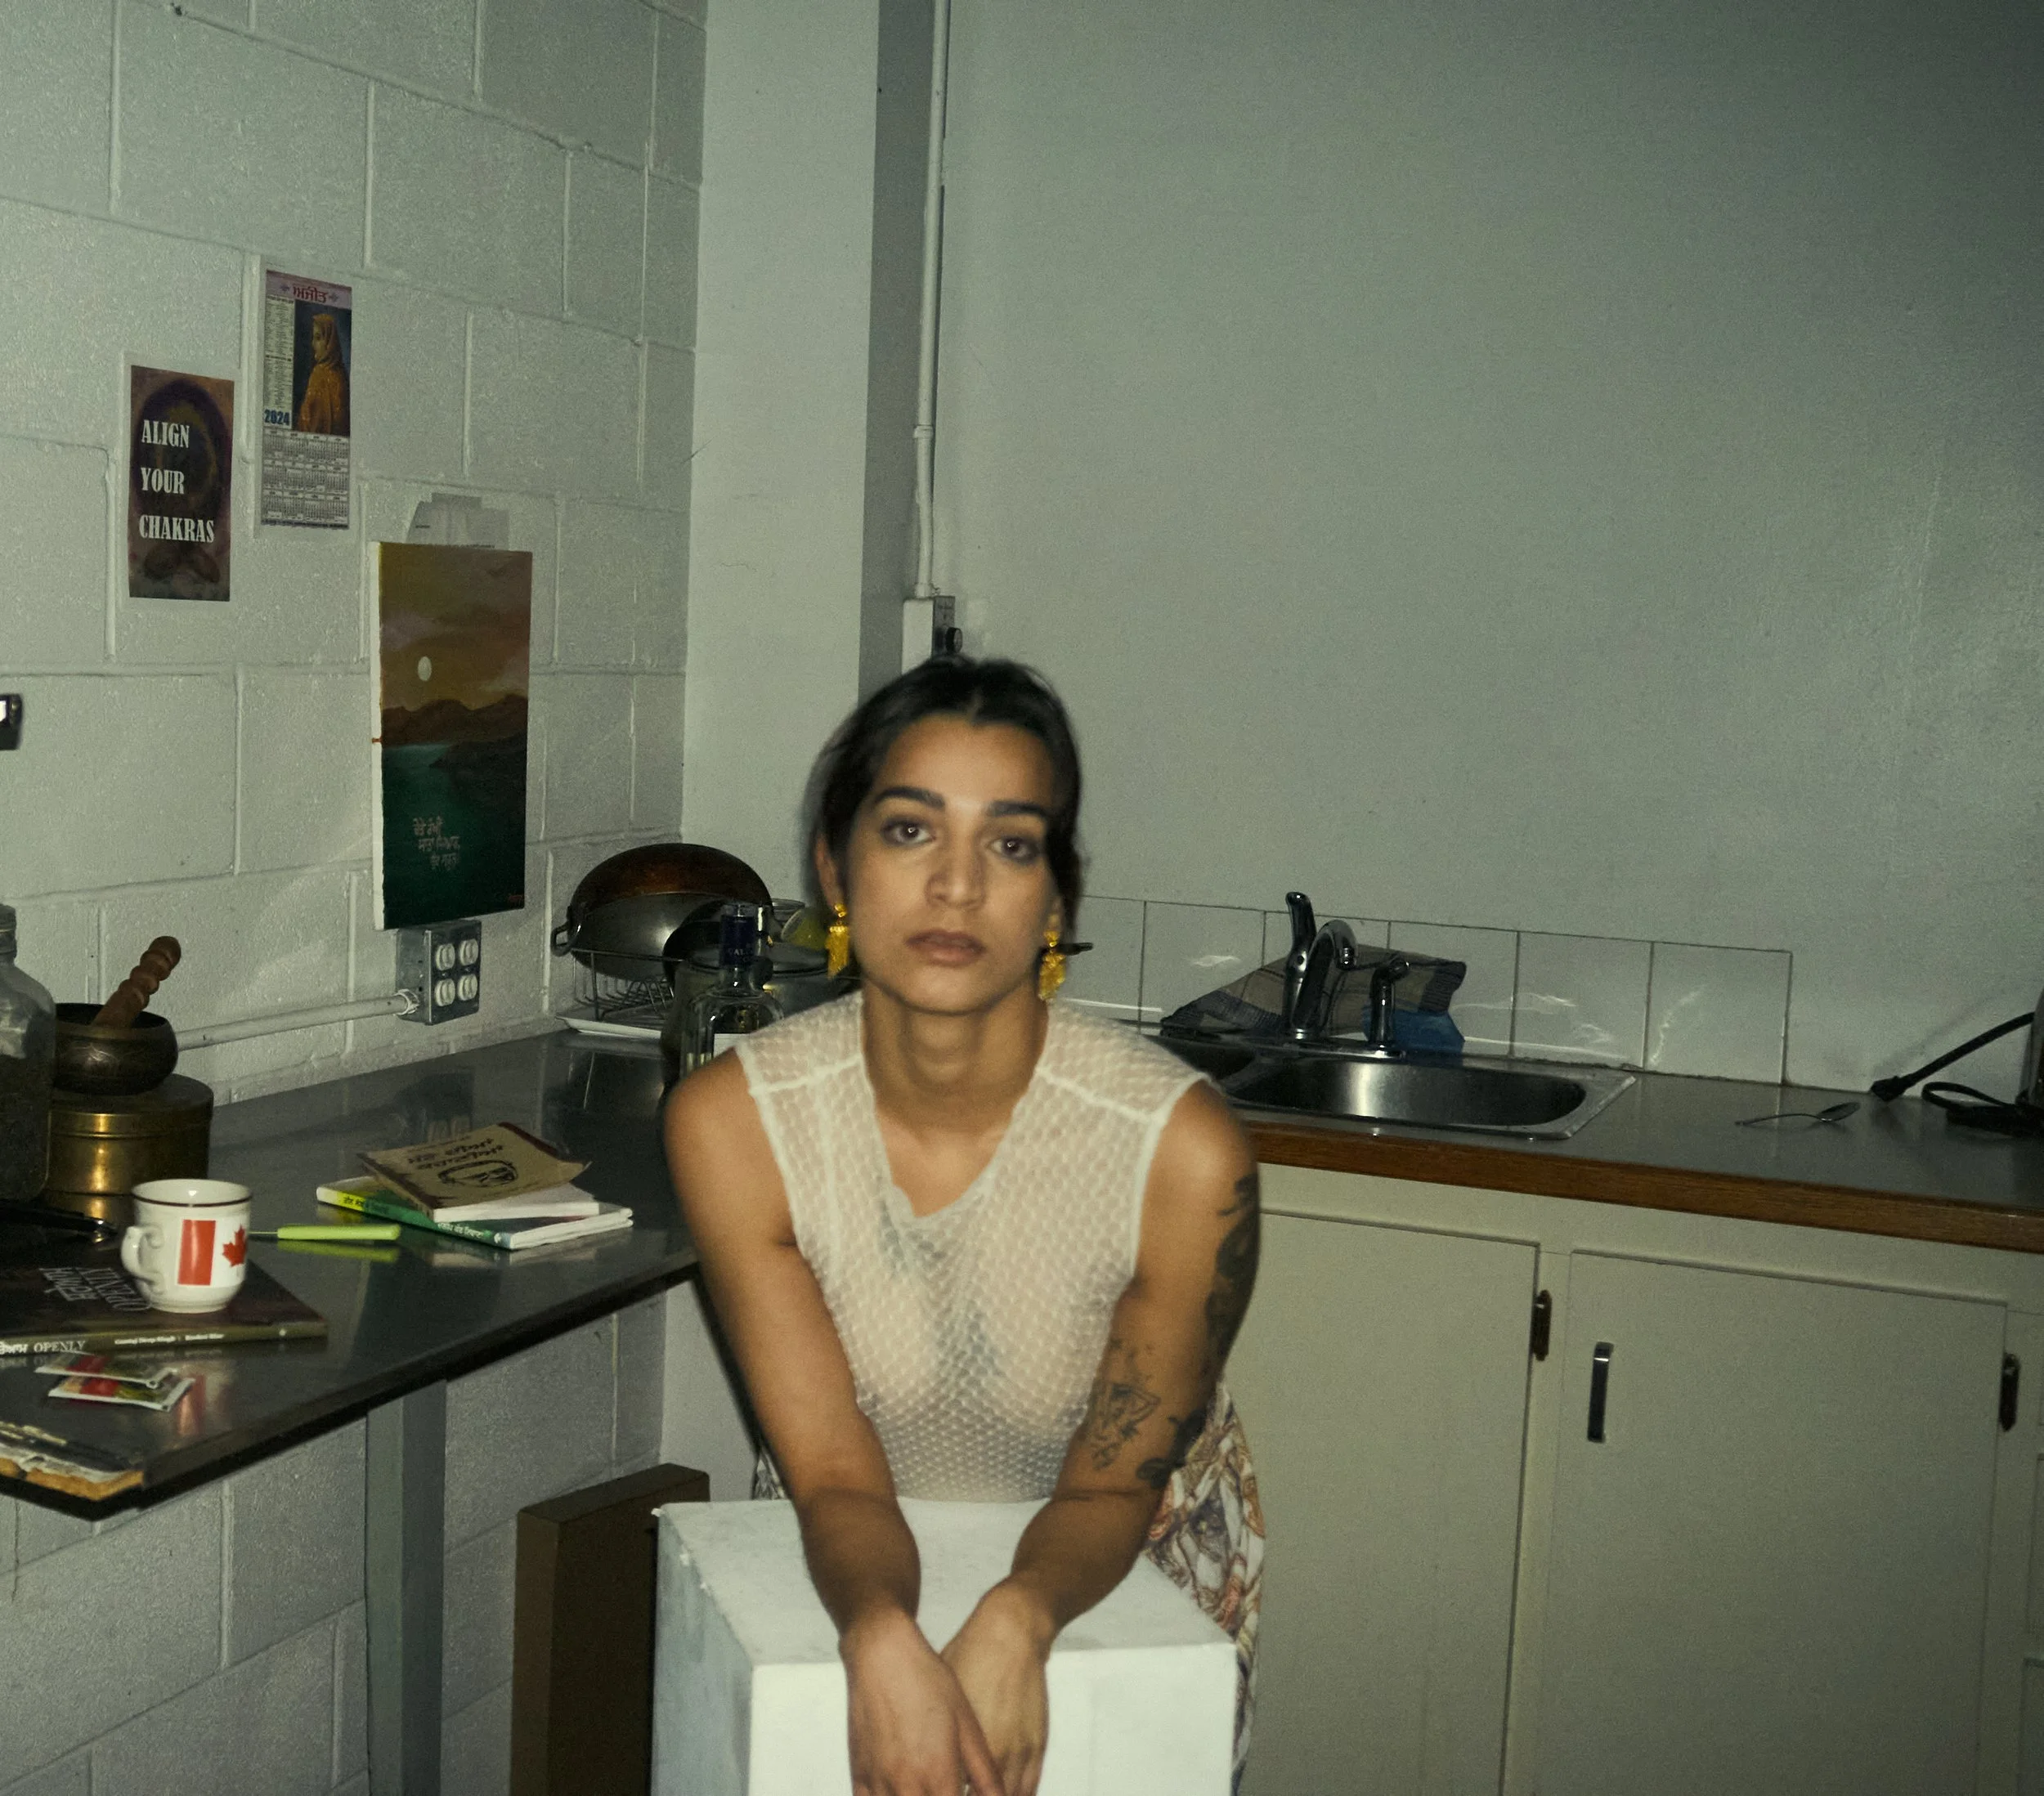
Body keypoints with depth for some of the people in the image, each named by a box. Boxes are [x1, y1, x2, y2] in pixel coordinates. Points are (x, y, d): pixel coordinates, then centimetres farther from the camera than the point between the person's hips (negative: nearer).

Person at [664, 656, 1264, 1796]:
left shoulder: (1186, 1153, -25)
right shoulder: (733, 1124, -20)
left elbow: (1111, 1488, -13)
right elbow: (834, 1476, -17)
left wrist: (1017, 1621, -31)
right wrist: (883, 1638, -35)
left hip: (1110, 1577, 0)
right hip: (855, 1578, 1)